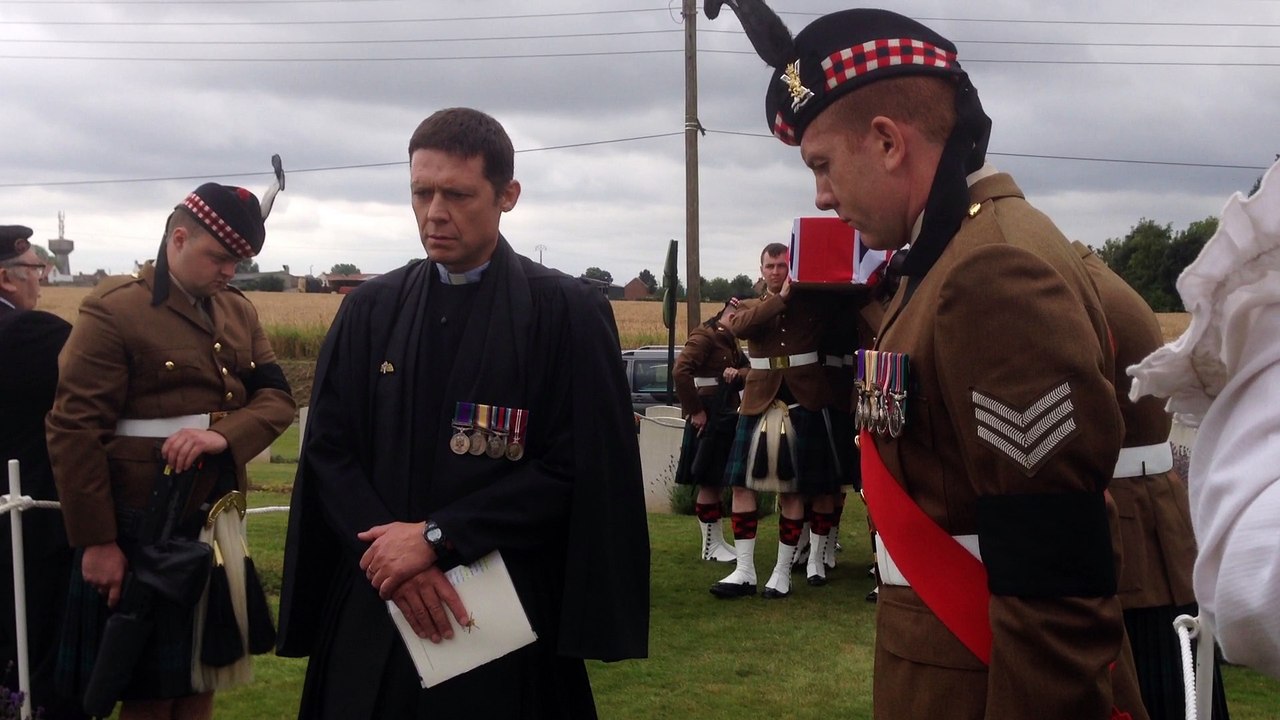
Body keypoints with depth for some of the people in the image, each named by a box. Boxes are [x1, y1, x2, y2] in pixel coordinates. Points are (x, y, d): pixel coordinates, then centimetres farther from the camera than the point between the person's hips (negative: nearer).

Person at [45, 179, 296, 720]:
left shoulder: (239, 311, 10)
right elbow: (73, 431, -14)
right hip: (143, 529, -6)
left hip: (219, 524, 6)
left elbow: (278, 398, 3)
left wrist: (223, 434, -19)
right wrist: (96, 541, -16)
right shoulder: (113, 310, -11)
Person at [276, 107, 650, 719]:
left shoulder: (568, 313, -5)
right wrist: (395, 550, -13)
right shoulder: (371, 309, 6)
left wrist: (436, 537, -14)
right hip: (373, 611, 3)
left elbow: (580, 468, -11)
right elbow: (327, 449, 3)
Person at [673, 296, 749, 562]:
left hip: (726, 419, 9)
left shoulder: (730, 341, 17)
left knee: (716, 482, 13)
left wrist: (738, 373, -8)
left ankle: (717, 540, 20)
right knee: (709, 483, -4)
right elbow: (681, 371, -25)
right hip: (708, 420, -9)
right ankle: (711, 546, 2)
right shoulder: (705, 335, -12)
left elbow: (749, 369, 16)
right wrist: (695, 410, -21)